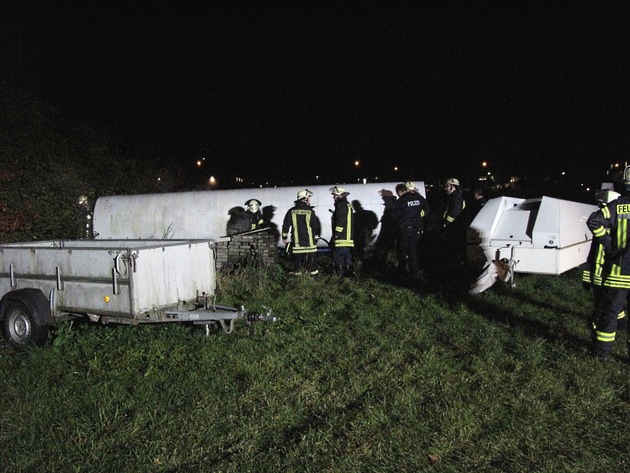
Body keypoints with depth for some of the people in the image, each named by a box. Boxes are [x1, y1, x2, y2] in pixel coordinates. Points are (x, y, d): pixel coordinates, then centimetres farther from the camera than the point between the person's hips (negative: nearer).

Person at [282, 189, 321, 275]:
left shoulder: (291, 211, 0)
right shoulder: (310, 211, -7)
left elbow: (286, 225, 2)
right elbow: (316, 225, -2)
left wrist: (284, 237, 10)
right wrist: (316, 235, 13)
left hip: (296, 240, 2)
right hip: (309, 239, -2)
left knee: (297, 256, 9)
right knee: (310, 255, 9)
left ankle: (297, 271, 12)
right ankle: (312, 270, 14)